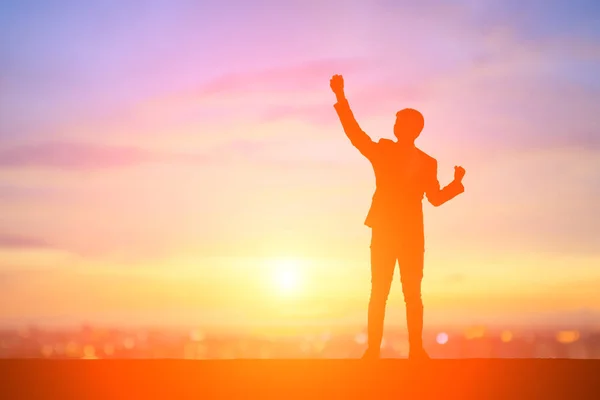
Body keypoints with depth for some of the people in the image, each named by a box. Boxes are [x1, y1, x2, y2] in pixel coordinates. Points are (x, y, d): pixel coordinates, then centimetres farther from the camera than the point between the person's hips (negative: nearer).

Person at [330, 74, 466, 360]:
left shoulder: (427, 162, 9)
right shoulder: (382, 151, 4)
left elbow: (436, 198, 8)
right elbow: (354, 133, -7)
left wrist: (457, 182, -9)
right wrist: (340, 98, -16)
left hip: (412, 234, 1)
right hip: (384, 231, -1)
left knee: (412, 294, 1)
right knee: (379, 293, -4)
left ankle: (416, 349, 3)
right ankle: (373, 349, -4)